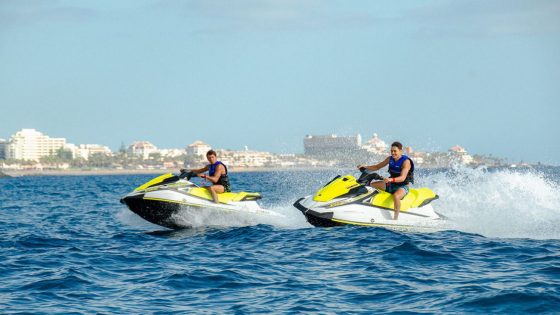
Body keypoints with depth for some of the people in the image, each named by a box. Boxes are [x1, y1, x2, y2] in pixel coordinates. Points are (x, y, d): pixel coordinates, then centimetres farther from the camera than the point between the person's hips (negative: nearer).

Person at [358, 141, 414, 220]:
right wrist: (365, 166, -6)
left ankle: (396, 218, -38)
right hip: (391, 184, 8)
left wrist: (391, 179, -48)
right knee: (371, 184, -6)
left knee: (396, 196, -42)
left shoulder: (406, 161, -17)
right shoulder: (390, 159, 3)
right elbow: (377, 167, 11)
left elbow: (402, 178, -29)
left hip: (403, 186, -8)